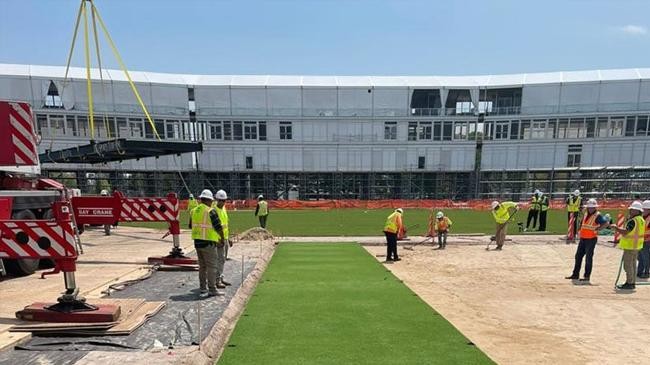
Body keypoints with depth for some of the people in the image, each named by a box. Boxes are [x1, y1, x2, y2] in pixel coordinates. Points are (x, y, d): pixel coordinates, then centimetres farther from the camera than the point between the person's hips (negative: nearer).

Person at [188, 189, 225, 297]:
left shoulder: (193, 211, 8)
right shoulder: (210, 211, -14)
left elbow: (191, 226, 18)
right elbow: (218, 227, -15)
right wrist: (222, 239, -1)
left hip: (197, 242, 7)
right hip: (208, 243, -7)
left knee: (202, 266, 18)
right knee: (211, 266, 0)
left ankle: (202, 288, 25)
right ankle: (212, 290, 2)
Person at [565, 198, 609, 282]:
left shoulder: (597, 215, -10)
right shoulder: (585, 214, 12)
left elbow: (607, 223, -23)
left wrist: (598, 229, -21)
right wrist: (580, 231, 15)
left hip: (591, 239, -8)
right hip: (583, 238, 8)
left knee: (588, 258, -2)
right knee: (578, 256, 11)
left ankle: (587, 276, 6)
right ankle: (575, 274, 20)